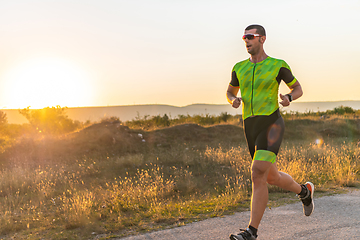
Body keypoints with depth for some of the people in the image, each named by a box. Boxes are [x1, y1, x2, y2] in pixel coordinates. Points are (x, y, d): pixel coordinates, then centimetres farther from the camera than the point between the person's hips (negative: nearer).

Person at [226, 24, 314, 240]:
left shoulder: (278, 65, 0)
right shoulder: (240, 68, 11)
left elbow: (298, 89, 13)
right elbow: (230, 92, 25)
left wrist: (289, 98, -12)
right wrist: (234, 100, -1)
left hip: (271, 125, -6)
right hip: (251, 129, 6)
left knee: (258, 175, -22)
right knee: (273, 178, 17)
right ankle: (304, 191, 48)